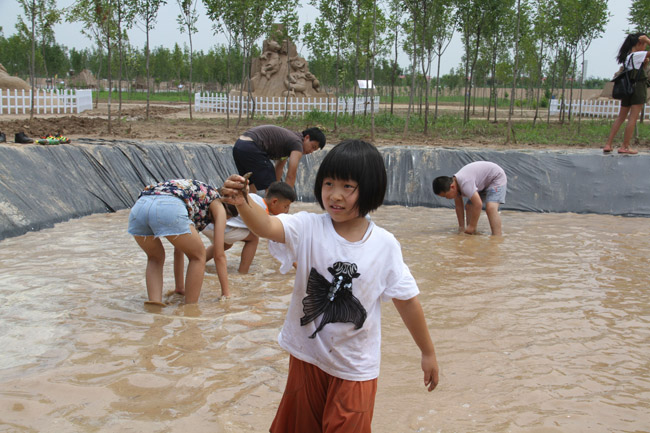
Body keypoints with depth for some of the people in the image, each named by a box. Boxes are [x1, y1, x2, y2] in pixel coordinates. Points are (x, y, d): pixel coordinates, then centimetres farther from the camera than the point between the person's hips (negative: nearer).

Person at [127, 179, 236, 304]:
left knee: (155, 258, 32)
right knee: (198, 256, 19)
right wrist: (226, 293, 30)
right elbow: (219, 255, 22)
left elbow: (178, 250, 49)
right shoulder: (219, 206, 27)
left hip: (138, 207, 7)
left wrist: (180, 287, 55)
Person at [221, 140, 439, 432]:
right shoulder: (308, 228, -12)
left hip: (356, 366, -1)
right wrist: (241, 202, -52)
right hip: (307, 356, 2)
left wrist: (428, 353, 5)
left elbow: (406, 300, -3)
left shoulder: (385, 245, -11)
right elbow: (267, 226, -31)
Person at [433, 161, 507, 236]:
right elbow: (459, 206, 1)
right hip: (484, 183, 10)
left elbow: (478, 205, -39)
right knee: (469, 207, 8)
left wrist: (471, 226, -30)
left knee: (490, 208, -28)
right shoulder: (454, 184, -9)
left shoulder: (464, 183, -38)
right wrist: (461, 227, 0)